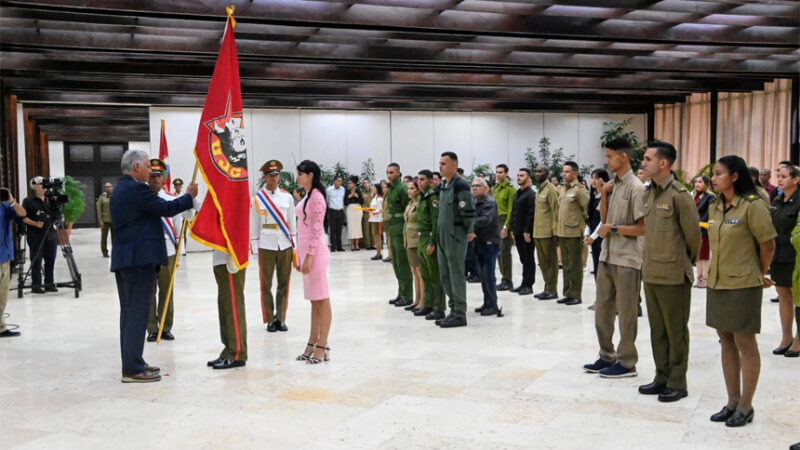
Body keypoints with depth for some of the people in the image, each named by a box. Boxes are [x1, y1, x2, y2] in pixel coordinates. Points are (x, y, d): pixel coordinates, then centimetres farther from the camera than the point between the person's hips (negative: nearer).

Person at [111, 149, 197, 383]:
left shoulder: (119, 190, 17)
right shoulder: (137, 188, -14)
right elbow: (166, 208, -13)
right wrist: (189, 196, 0)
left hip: (123, 259, 10)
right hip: (140, 258, -10)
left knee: (129, 312, 13)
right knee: (137, 314, -7)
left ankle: (132, 363, 21)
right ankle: (133, 369, -4)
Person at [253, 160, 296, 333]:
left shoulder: (287, 197, 6)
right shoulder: (257, 198, 0)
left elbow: (292, 222, 10)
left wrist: (294, 247, 8)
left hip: (285, 246, 2)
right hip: (266, 246, -2)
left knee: (284, 284, 6)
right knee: (266, 285, 3)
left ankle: (281, 319, 16)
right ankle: (270, 320, 12)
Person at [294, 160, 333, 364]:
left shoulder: (316, 197, -13)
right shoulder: (307, 196, 16)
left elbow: (316, 229, -18)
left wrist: (309, 256, -20)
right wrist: (300, 256, 18)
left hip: (315, 252, -10)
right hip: (306, 251, 10)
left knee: (321, 300, -3)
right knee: (314, 300, 13)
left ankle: (322, 347, 1)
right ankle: (313, 343, 19)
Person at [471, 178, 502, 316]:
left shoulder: (490, 202, -10)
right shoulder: (474, 202, 12)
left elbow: (486, 219, -24)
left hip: (490, 242, -7)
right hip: (479, 241, 7)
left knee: (488, 275, -7)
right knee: (483, 275, 11)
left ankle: (493, 306, 0)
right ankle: (487, 303, 20)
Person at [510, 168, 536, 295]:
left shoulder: (530, 194, -11)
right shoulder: (516, 194, 16)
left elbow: (531, 214, -17)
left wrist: (527, 231, -19)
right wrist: (512, 229, 14)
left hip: (527, 232, -8)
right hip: (518, 232, 8)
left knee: (528, 259, 0)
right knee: (523, 259, 13)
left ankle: (528, 285, 5)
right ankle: (524, 284, 19)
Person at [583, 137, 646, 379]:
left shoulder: (636, 188, -13)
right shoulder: (612, 185, 9)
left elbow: (643, 228, -15)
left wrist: (613, 228, -12)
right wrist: (603, 194, 0)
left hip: (627, 260, -8)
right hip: (607, 257, 8)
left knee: (625, 314, 4)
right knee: (602, 310, 14)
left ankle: (627, 362, 16)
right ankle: (607, 356, 27)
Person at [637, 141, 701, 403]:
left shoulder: (679, 195, -14)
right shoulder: (648, 194, 9)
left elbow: (693, 235, -9)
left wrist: (685, 263, 4)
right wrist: (649, 262, 16)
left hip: (673, 275, -7)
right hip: (650, 272, 8)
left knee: (676, 331, 4)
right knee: (657, 330, 15)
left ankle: (677, 383, 15)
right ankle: (662, 378, 27)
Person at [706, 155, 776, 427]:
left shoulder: (752, 205, -13)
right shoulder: (715, 207, 9)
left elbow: (767, 244, -9)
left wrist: (760, 274, 3)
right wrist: (716, 271, 12)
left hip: (743, 285, -7)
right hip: (717, 283, 7)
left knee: (745, 345, 3)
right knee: (727, 344, 13)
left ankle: (746, 406, 14)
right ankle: (732, 402, 23)